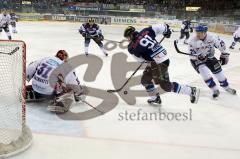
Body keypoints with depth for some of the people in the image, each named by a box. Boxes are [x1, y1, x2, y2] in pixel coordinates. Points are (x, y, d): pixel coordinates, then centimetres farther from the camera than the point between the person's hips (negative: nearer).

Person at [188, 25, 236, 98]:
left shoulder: (212, 37, -22)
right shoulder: (193, 41, -23)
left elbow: (221, 44, -6)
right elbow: (191, 54, -19)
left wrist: (224, 55, -1)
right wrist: (198, 57, -37)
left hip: (209, 57, 2)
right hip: (196, 59, -2)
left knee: (218, 71, 3)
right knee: (204, 71, -24)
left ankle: (226, 86, 28)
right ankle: (215, 89, -12)